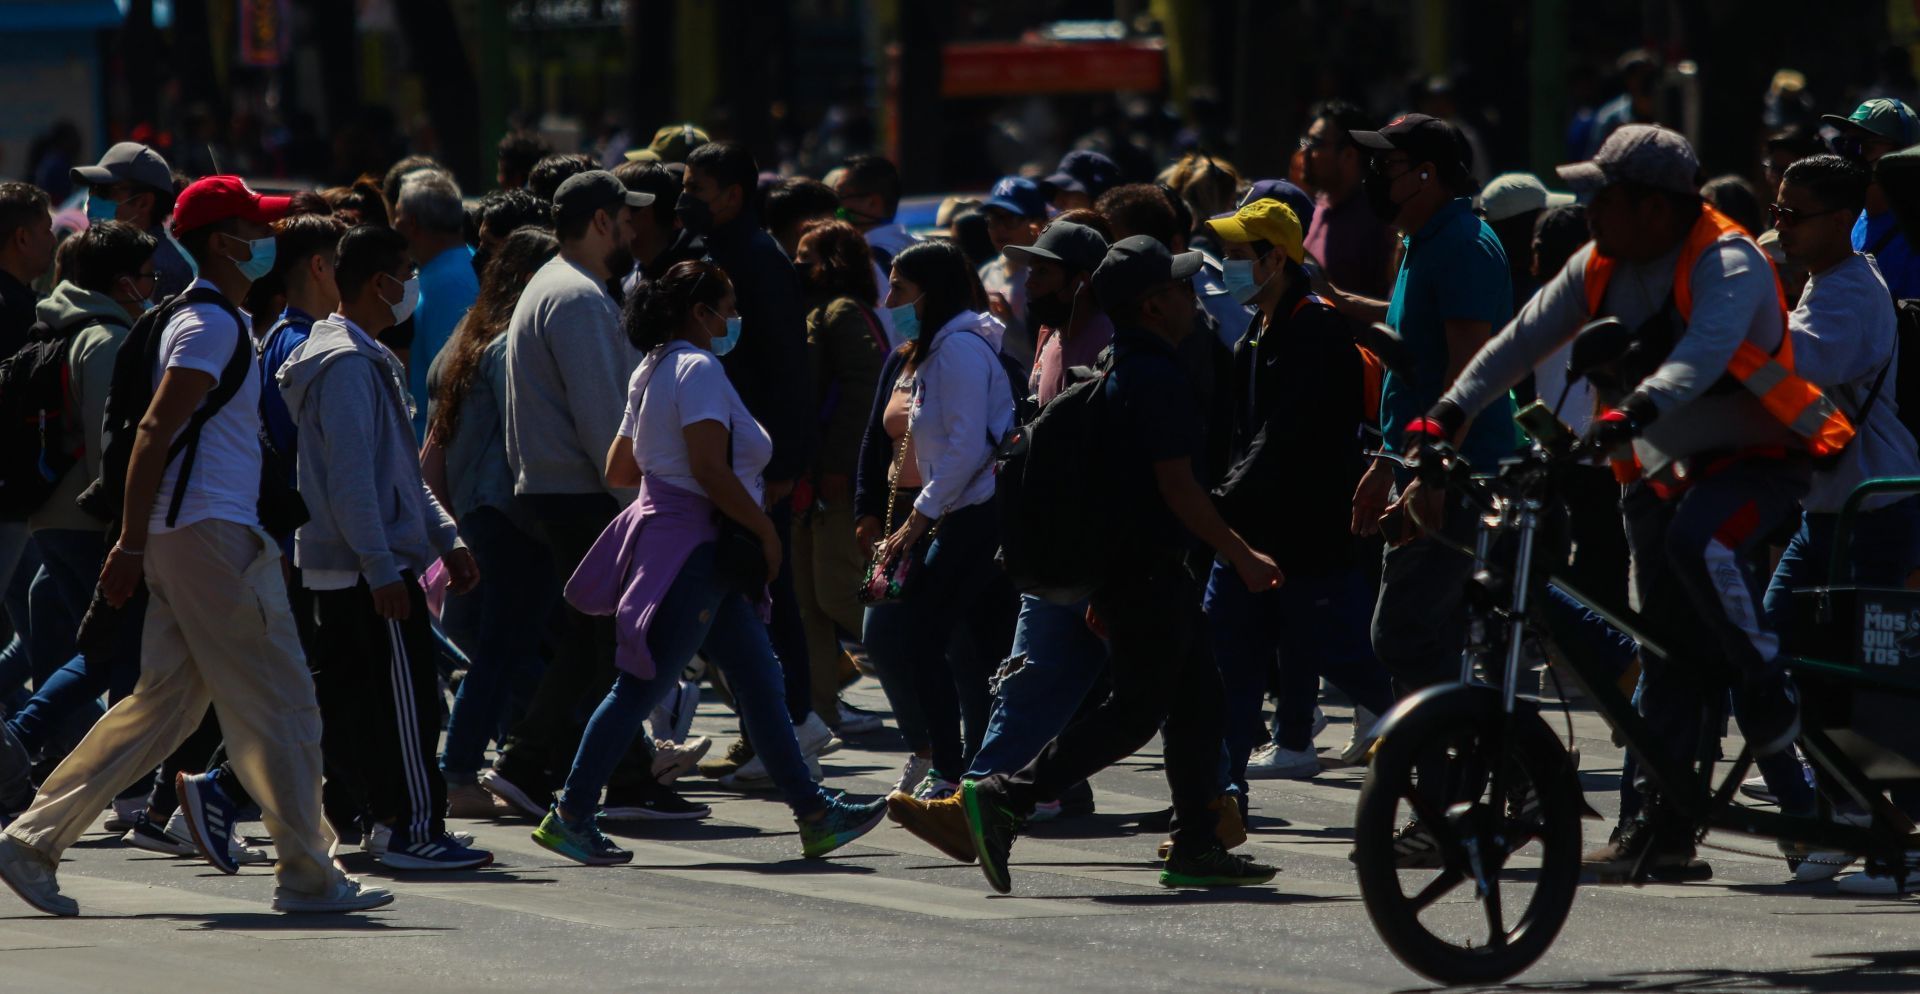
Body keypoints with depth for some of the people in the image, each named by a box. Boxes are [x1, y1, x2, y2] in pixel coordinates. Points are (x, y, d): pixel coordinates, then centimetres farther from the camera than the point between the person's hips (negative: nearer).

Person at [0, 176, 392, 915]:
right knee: (280, 704, -5)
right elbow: (156, 431, -19)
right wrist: (131, 544, -22)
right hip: (213, 533, -10)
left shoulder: (201, 319, 19)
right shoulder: (211, 323, -12)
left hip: (184, 539, 10)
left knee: (166, 703, 10)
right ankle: (307, 875, -1)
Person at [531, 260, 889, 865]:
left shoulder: (653, 372, 17)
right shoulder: (699, 369, -14)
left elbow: (619, 468, 20)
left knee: (758, 677, 11)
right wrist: (766, 530, -15)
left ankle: (813, 813, 13)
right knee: (641, 688, -6)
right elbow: (710, 469, -24)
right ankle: (571, 817, -2)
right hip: (691, 550, -11)